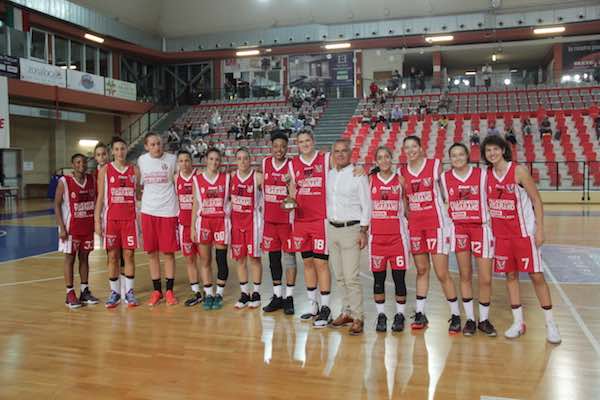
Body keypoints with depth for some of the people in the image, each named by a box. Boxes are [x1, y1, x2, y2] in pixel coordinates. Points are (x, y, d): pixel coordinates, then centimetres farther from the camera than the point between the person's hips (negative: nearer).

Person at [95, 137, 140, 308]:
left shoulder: (134, 170, 6)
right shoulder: (105, 170, 3)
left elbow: (138, 195, 9)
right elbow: (100, 197, 2)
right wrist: (97, 220, -4)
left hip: (130, 218, 1)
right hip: (111, 218, 0)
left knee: (129, 255, 3)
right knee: (112, 256, 4)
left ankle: (129, 292, 12)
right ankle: (114, 292, 15)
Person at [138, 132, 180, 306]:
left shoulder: (172, 160, -4)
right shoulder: (141, 160, 4)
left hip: (168, 211, -3)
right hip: (148, 211, 3)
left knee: (168, 252, 2)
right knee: (151, 252, 6)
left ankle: (169, 291, 13)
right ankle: (156, 291, 17)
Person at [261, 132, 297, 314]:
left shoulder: (292, 165, -8)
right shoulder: (265, 163, 6)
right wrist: (263, 211, 15)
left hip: (287, 219, -5)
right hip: (269, 218, 5)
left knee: (288, 256, 2)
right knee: (273, 257, 11)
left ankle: (289, 297, 11)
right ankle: (277, 296, 23)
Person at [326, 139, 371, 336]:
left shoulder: (358, 175, -5)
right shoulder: (329, 175, 12)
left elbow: (366, 204, -6)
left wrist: (363, 231, -11)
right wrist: (325, 226, 12)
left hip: (351, 229, -6)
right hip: (331, 229, 6)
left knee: (351, 277, -9)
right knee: (340, 276, 11)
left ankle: (358, 317, 1)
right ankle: (347, 312, 22)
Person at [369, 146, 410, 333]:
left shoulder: (400, 180, 4)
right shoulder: (370, 180, 4)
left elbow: (407, 209, 7)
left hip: (397, 235, 0)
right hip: (376, 236, 1)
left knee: (399, 277, 2)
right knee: (378, 278, 6)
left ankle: (400, 315, 16)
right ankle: (381, 316, 18)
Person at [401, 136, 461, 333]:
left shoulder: (435, 165, -1)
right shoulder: (403, 173, 8)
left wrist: (447, 216, -3)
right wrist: (408, 216, 1)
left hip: (436, 223, -4)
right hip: (415, 226, 4)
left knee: (442, 274, -5)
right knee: (421, 270, 11)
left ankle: (456, 316, 8)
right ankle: (420, 314, 19)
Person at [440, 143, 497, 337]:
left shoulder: (482, 174, -4)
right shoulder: (444, 178, 1)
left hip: (481, 228, -1)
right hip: (458, 229, 1)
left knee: (486, 279, 1)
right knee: (465, 275, 7)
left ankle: (484, 319, 19)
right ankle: (470, 319, 20)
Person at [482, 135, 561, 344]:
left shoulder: (519, 170, -11)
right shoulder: (487, 175, 2)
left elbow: (537, 201, -9)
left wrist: (539, 230, -13)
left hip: (524, 231, -4)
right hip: (501, 233, 4)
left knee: (536, 275, -1)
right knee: (510, 275, 8)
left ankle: (550, 323, 11)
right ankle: (518, 322, 18)